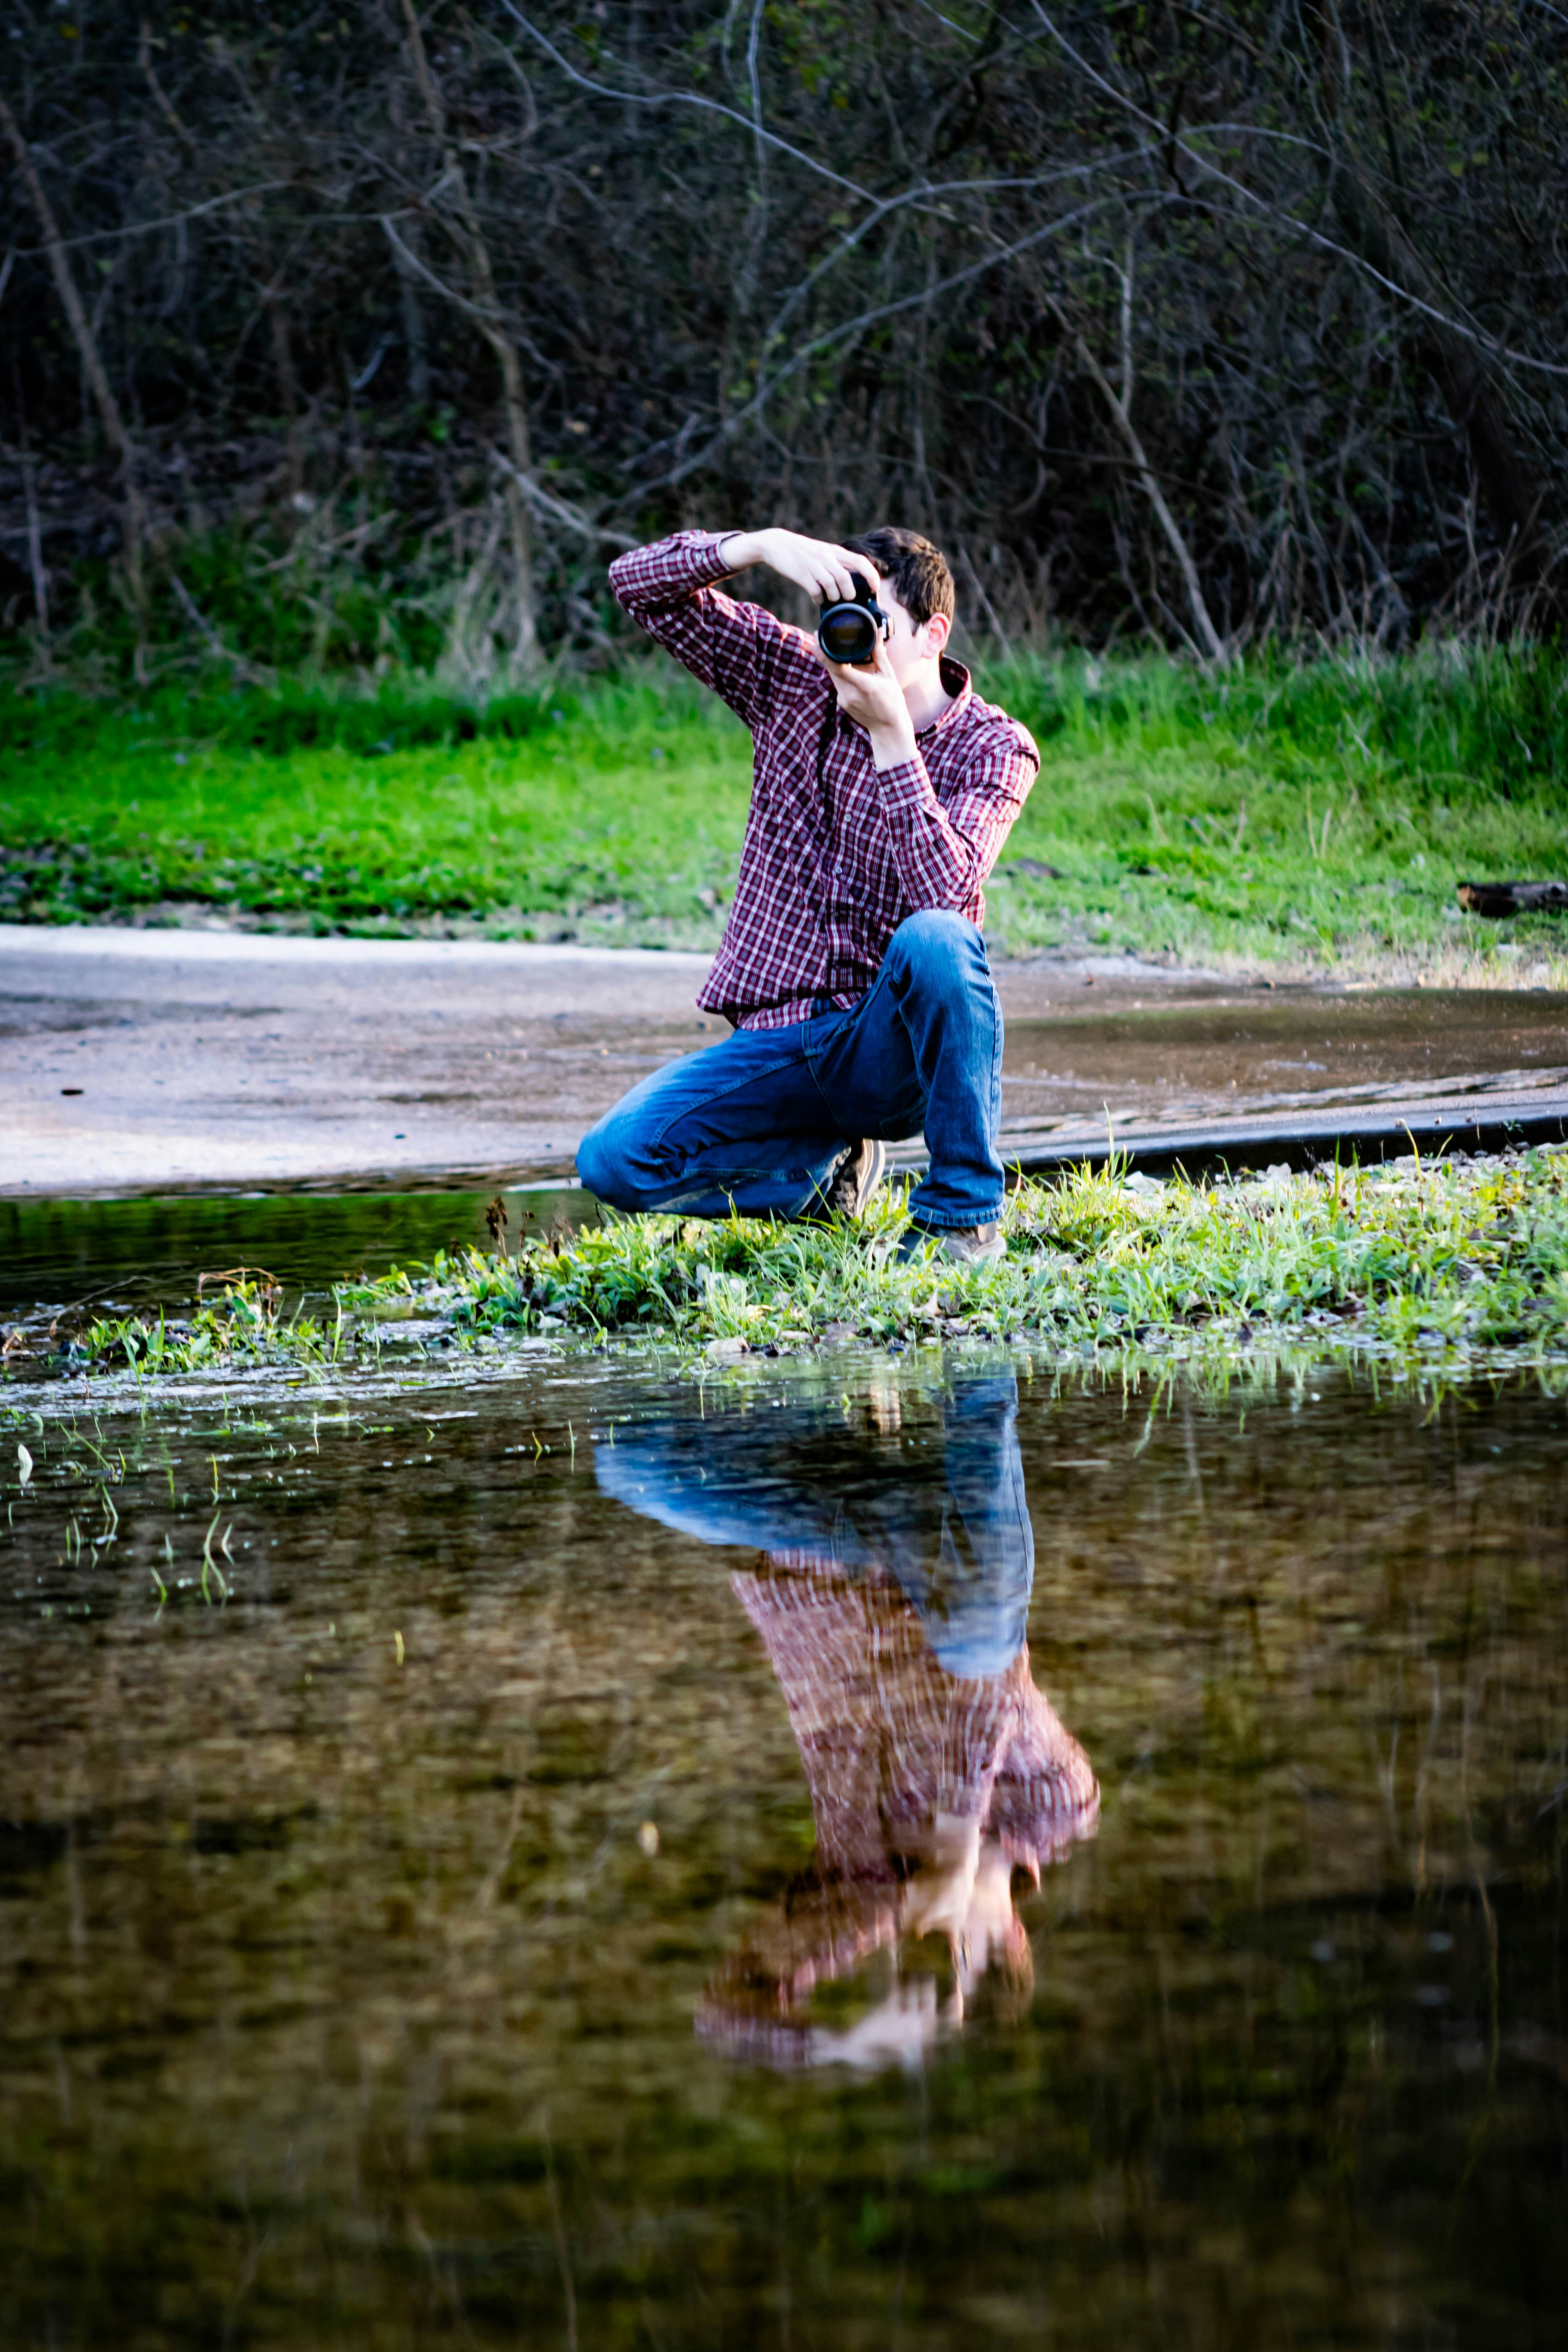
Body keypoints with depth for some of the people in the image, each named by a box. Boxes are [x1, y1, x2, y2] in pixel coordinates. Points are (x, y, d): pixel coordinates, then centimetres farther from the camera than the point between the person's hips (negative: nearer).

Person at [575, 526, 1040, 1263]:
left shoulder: (991, 748, -6)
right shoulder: (793, 681, 4)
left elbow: (942, 892, -24)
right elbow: (639, 583, -1)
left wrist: (891, 733, -27)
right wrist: (764, 545, -17)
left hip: (891, 1042, -4)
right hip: (779, 1042, 4)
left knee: (936, 940, -38)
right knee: (612, 1160, -18)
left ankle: (963, 1210, -22)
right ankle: (829, 1167, 10)